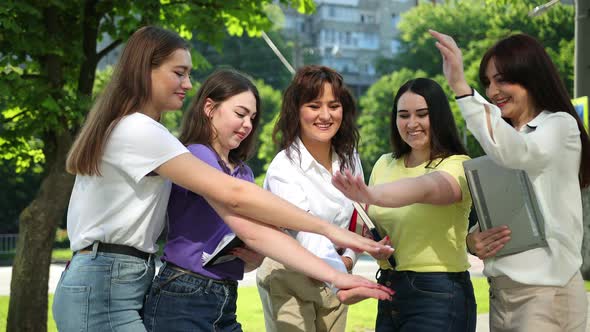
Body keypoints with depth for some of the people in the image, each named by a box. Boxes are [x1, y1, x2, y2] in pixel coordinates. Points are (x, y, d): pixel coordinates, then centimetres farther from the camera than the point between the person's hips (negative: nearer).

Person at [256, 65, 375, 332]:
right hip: (289, 281, -6)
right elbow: (308, 235, -32)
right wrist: (342, 279, -46)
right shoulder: (284, 168, -20)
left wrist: (349, 258, -4)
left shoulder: (349, 159, 1)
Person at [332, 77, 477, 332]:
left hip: (439, 295, -5)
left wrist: (370, 195, -50)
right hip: (388, 290, 5)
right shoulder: (384, 164, 9)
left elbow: (424, 187, -32)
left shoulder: (457, 167, -10)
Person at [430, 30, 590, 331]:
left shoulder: (561, 125, -5)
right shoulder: (499, 135, 16)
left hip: (546, 291, -7)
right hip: (500, 291, 7)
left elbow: (517, 154, -28)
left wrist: (460, 85, -33)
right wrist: (472, 240, -6)